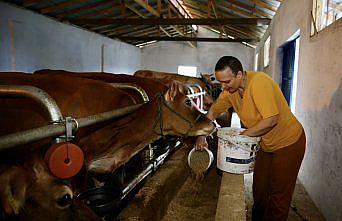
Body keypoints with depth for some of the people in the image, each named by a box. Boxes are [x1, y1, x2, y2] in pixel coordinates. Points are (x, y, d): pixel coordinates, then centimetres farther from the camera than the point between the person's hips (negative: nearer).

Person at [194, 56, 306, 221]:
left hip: (288, 142, -7)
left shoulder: (258, 81, -30)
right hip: (266, 144, 7)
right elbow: (213, 111, 5)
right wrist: (202, 135, -3)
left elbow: (271, 119, -34)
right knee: (259, 189, 18)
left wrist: (242, 135, -24)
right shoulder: (230, 89, -7)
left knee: (279, 194, 4)